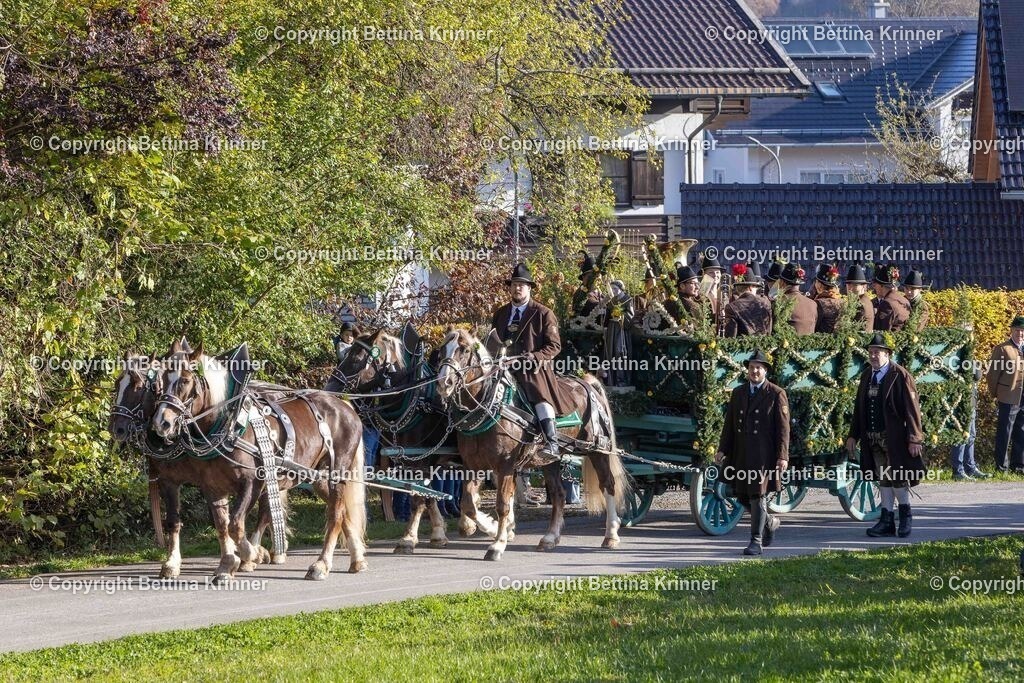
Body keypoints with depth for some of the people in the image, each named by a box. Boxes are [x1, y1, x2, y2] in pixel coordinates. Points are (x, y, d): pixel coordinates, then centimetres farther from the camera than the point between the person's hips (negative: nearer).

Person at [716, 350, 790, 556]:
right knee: (743, 496, 9)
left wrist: (782, 456, -13)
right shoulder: (738, 393, 12)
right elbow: (729, 423, 13)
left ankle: (756, 541, -3)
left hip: (763, 454, -6)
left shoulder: (776, 395, -2)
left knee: (758, 496, -8)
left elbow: (783, 428, -6)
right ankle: (770, 522, 34)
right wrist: (722, 450, 5)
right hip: (741, 454, 6)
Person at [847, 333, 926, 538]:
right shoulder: (867, 376, 11)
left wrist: (914, 438, -15)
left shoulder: (900, 376, -9)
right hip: (873, 437, 6)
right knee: (883, 479, 10)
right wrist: (853, 435, 10)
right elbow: (859, 407, 15)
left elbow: (912, 409, -11)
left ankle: (905, 513, 17)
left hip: (894, 437, -6)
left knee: (896, 478, -3)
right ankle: (887, 521, 14)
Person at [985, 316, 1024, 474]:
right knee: (1005, 433, 0)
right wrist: (995, 394, -1)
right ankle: (1002, 466, 6)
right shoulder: (1002, 349, -4)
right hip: (1009, 399, -5)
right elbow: (992, 375, -3)